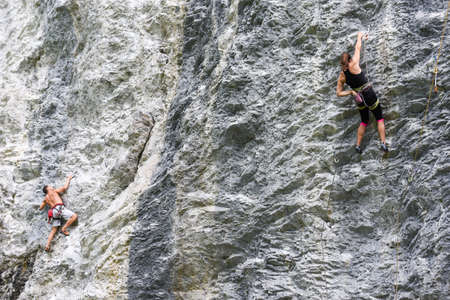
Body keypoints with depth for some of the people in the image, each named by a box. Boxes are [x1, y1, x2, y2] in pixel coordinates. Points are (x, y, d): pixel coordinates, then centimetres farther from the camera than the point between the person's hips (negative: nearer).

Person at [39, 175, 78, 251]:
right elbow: (65, 188, 12)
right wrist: (68, 179, 27)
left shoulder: (45, 199, 27)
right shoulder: (54, 191, 13)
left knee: (54, 230, 6)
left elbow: (40, 208, 34)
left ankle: (47, 245, -6)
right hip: (59, 208, -6)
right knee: (74, 216, -14)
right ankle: (64, 229, -16)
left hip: (53, 211, 6)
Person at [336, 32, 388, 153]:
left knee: (364, 121, 24)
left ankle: (358, 145, 20)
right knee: (380, 118, 12)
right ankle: (383, 143, 1)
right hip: (370, 95, -4)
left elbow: (339, 93, 3)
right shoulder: (353, 65, -15)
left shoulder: (341, 76, -2)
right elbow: (358, 48, -2)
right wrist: (360, 37, 14)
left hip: (359, 98, 4)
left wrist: (351, 92, 0)